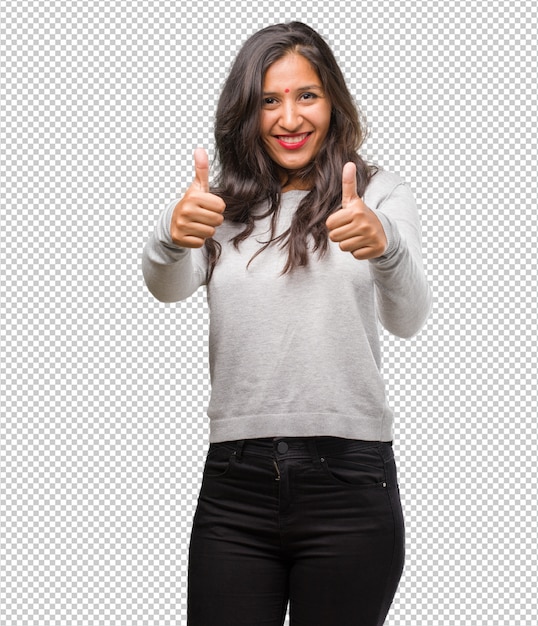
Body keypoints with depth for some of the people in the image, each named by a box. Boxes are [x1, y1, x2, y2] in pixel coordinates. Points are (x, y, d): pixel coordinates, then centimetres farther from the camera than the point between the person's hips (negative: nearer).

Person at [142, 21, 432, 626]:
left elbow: (407, 319, -13)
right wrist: (172, 237, -32)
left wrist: (385, 246, -35)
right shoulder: (222, 207, 11)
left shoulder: (380, 195, 4)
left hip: (349, 480, -2)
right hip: (234, 486, 2)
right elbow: (166, 286, -9)